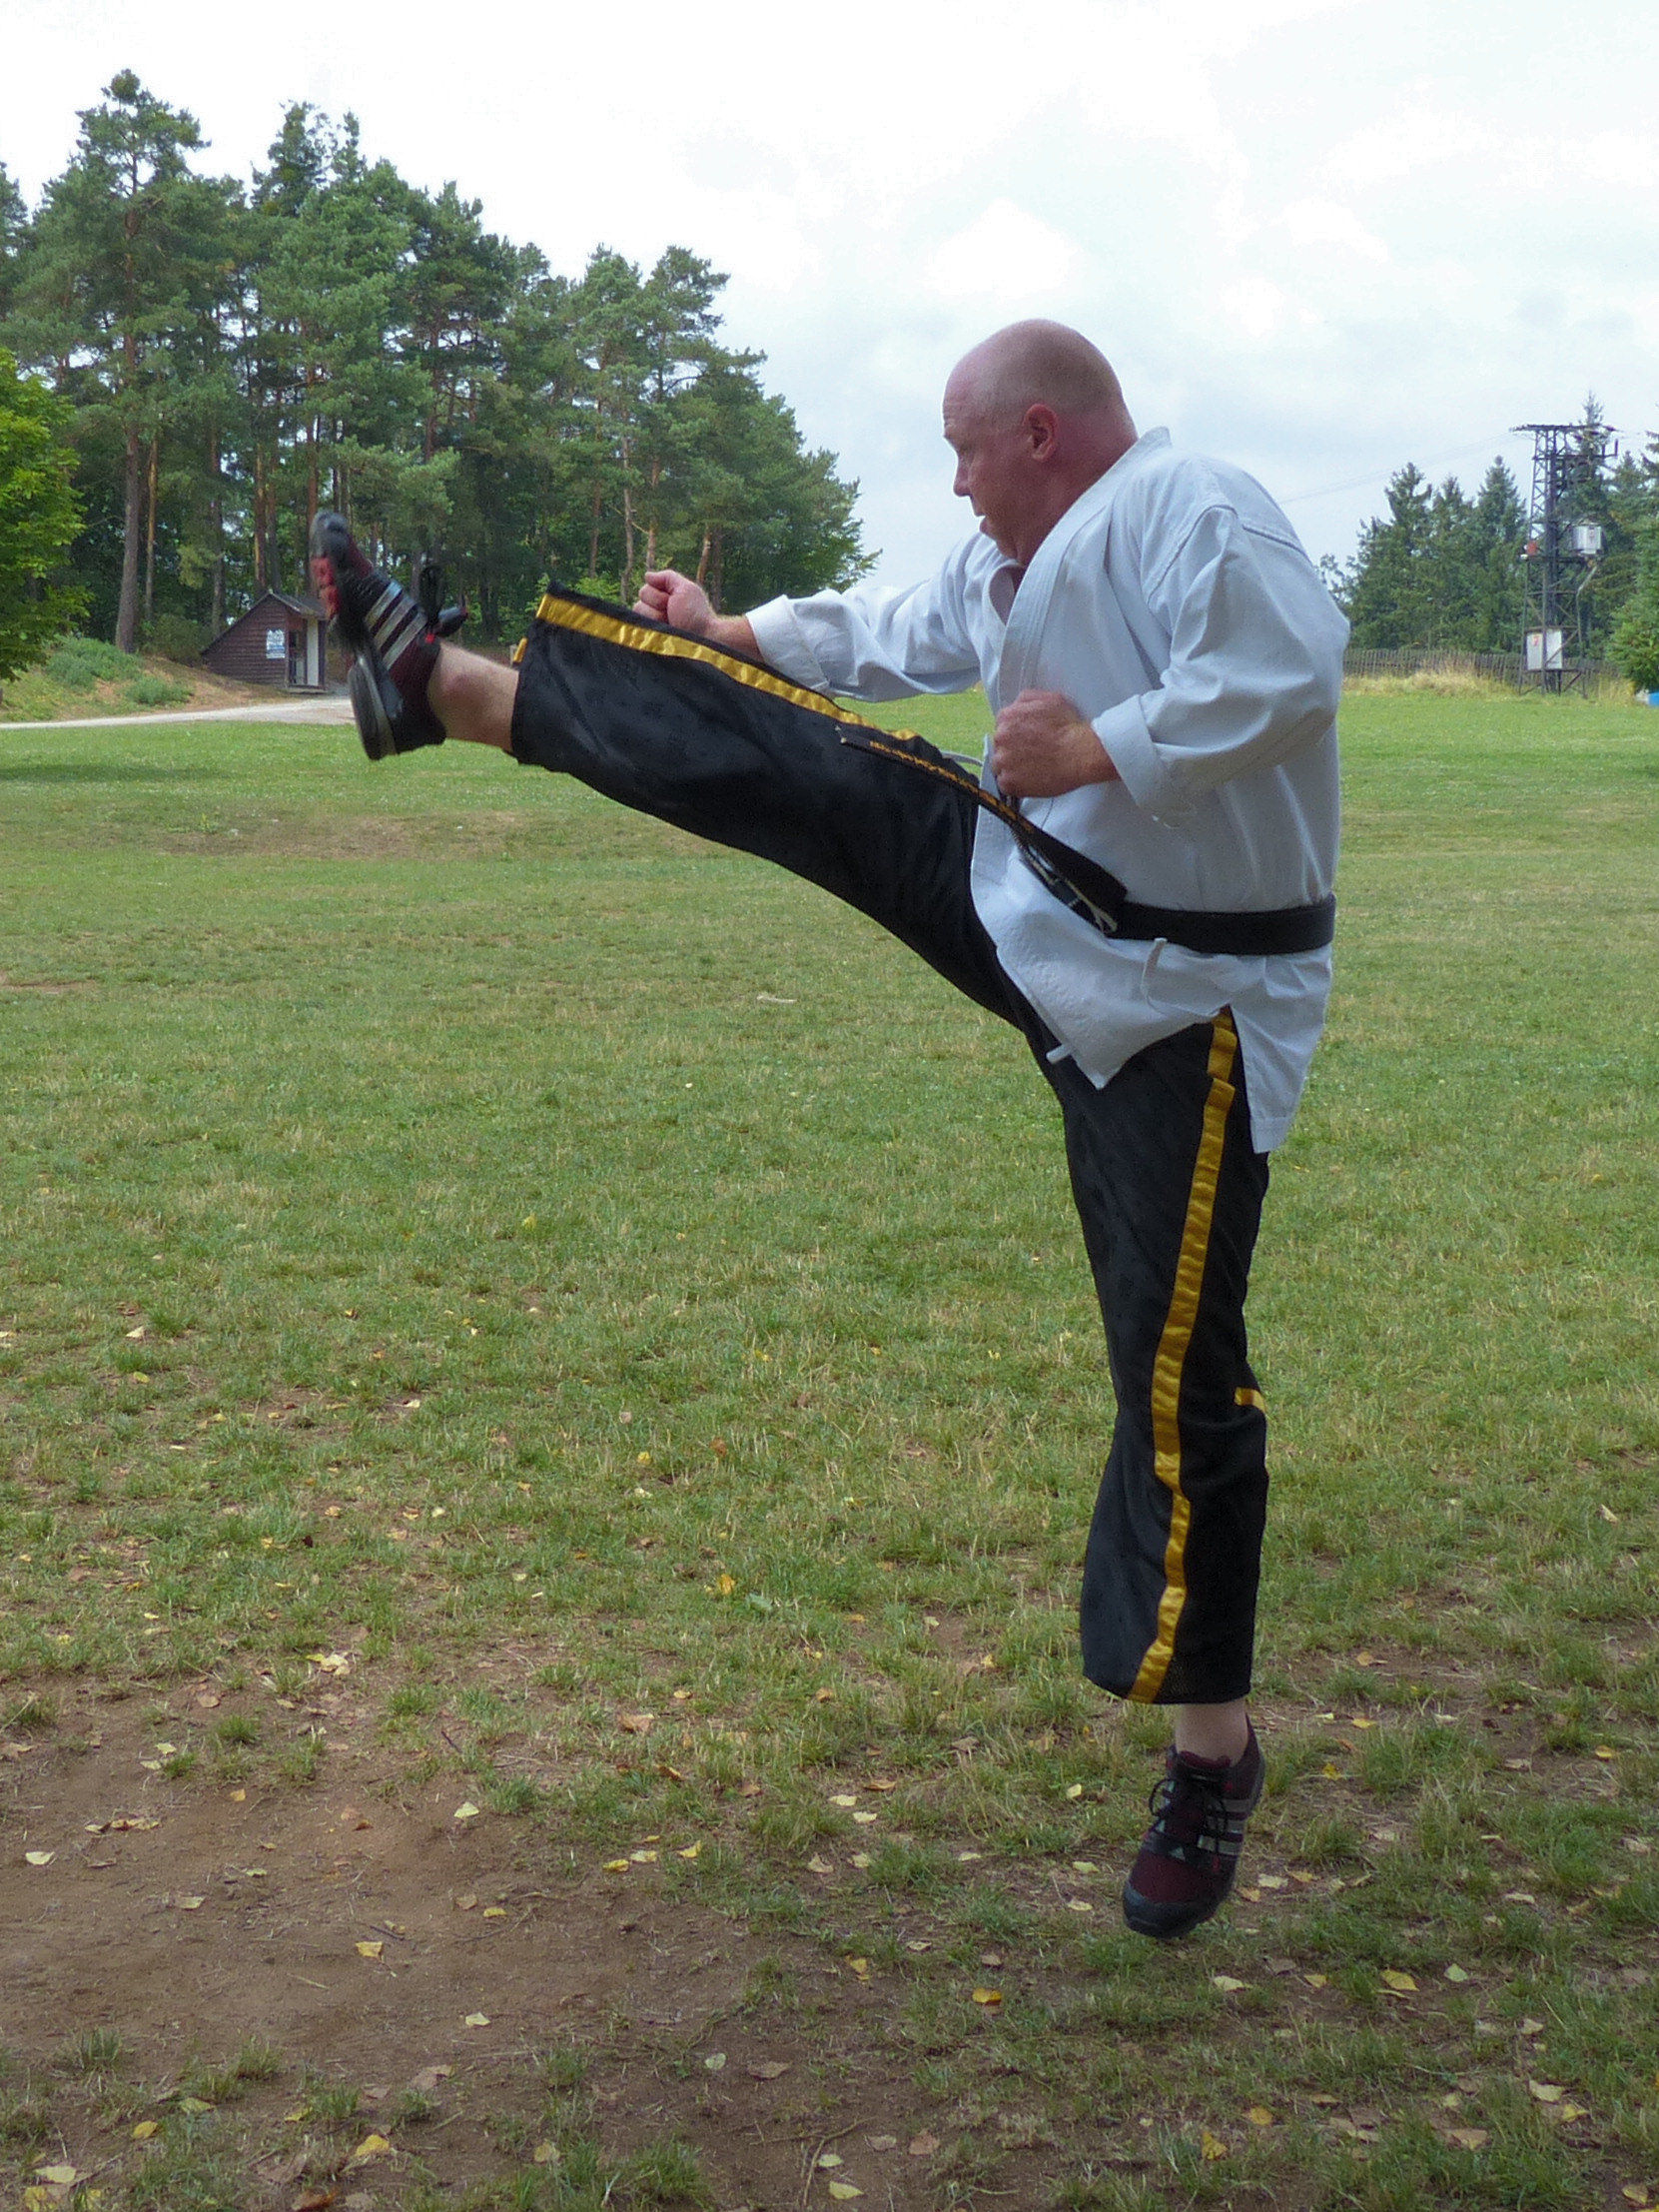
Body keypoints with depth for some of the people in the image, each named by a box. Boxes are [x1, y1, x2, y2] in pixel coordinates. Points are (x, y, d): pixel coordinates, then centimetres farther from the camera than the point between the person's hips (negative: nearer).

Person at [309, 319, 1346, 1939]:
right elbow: (897, 634, 29)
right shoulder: (1017, 556, 13)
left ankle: (1211, 1753, 12)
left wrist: (1102, 746, -29)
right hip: (1033, 903, 9)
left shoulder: (1190, 515, -17)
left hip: (1179, 997, -8)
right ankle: (440, 682, 11)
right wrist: (728, 631, 35)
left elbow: (1290, 679, -31)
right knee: (766, 751, 0)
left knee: (1179, 1375, -3)